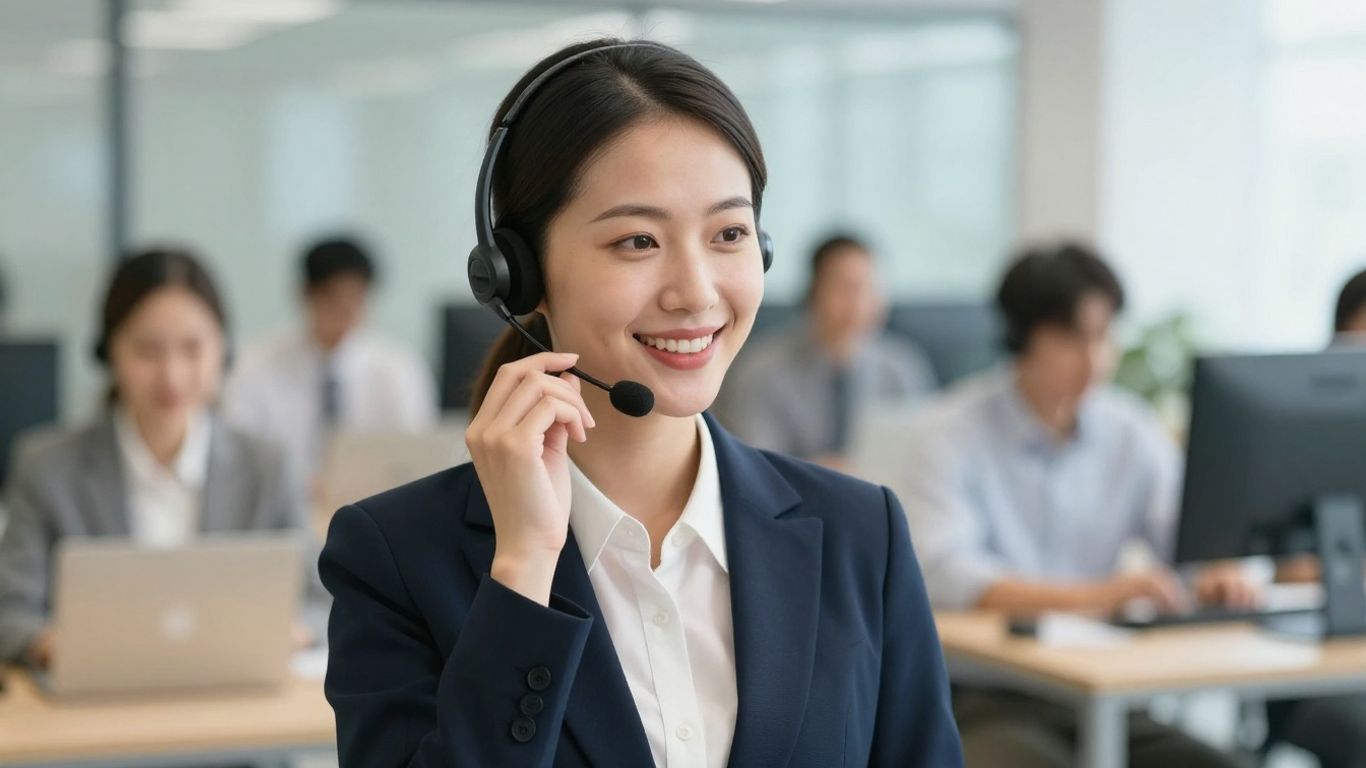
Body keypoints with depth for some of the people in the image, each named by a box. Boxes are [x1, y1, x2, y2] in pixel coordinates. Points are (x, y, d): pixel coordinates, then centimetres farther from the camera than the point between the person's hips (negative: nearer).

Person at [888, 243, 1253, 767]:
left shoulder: (1133, 433, 8)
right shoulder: (949, 434, -8)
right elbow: (941, 576, -21)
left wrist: (1219, 574, -20)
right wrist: (1092, 596, -34)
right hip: (979, 698, -5)